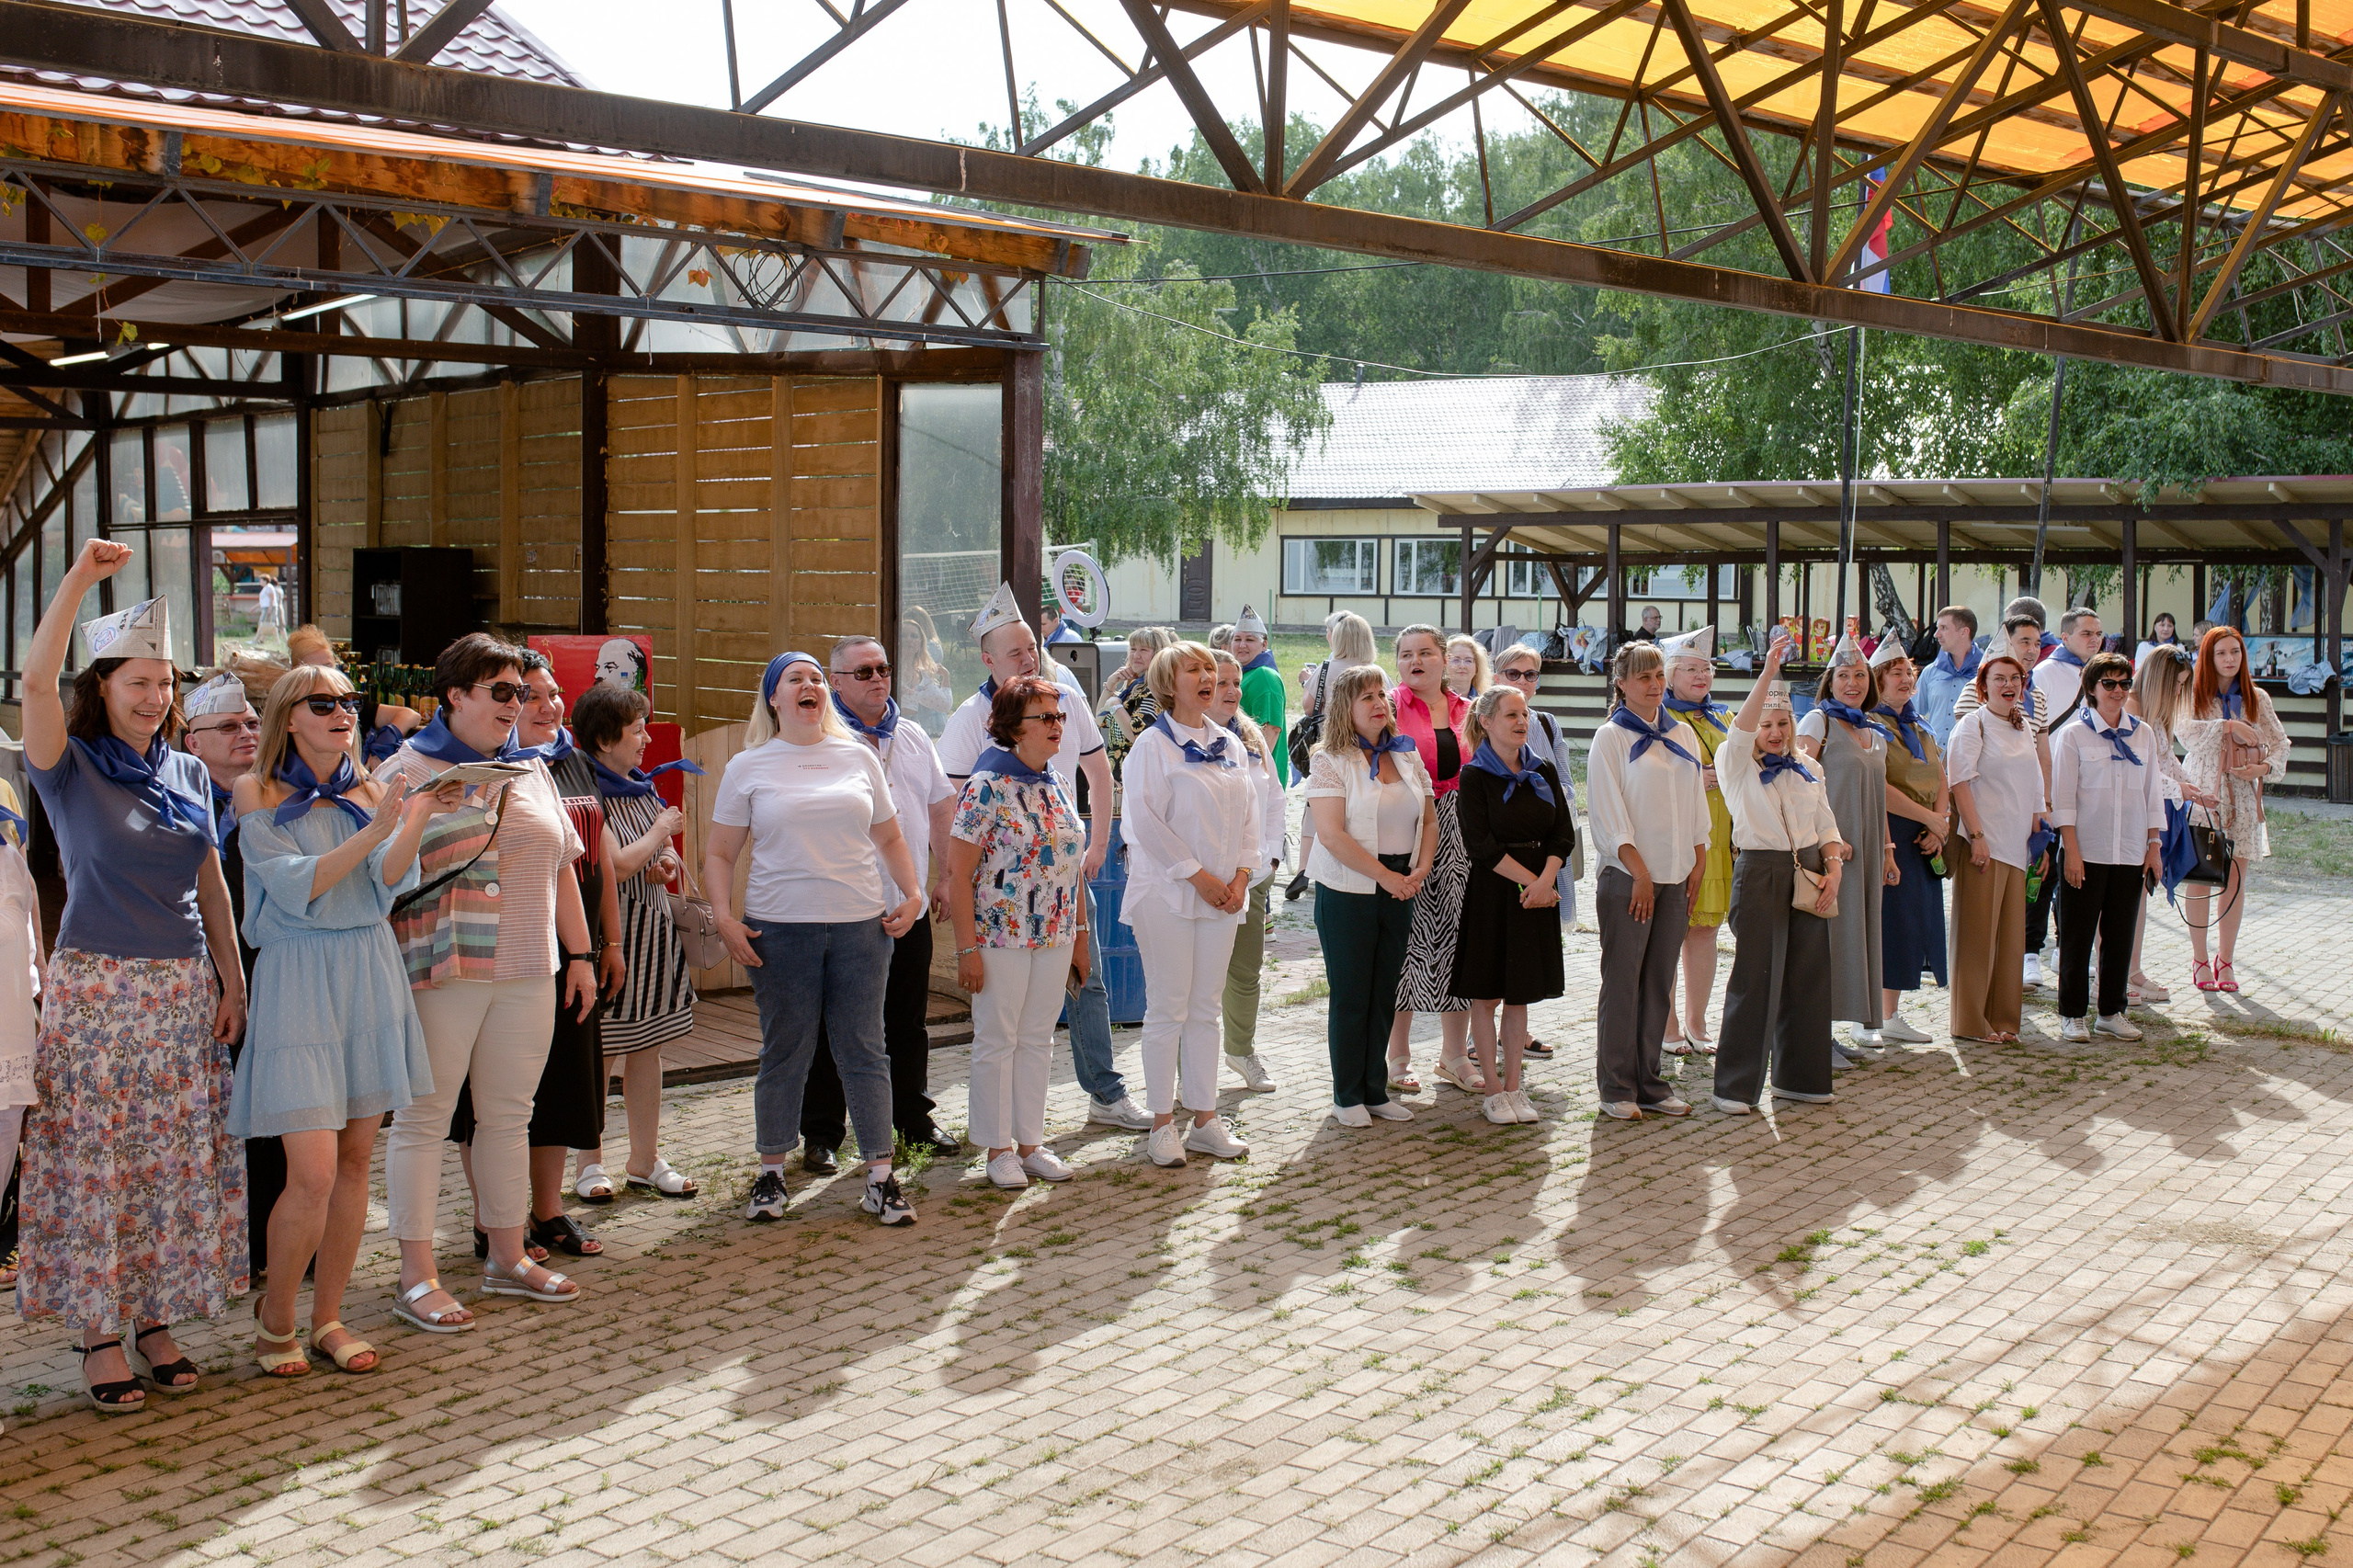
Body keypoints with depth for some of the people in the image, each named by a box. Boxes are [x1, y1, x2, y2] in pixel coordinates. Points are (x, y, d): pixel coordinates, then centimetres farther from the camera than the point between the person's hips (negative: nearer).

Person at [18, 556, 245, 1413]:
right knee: (93, 1167, -2)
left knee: (178, 1164, 6)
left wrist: (232, 981, 10)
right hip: (95, 988, -4)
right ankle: (97, 1336, 7)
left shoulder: (190, 774, 11)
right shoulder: (70, 766, -2)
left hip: (185, 990, 4)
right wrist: (79, 578, -23)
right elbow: (35, 679, -20)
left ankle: (155, 1318, 17)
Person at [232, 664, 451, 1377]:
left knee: (356, 1159, 7)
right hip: (299, 977, -5)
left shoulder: (372, 793, 10)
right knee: (313, 1173, -10)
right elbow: (297, 887, -13)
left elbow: (389, 882, -4)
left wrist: (418, 820, -20)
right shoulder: (259, 795, -2)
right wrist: (374, 831, -23)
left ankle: (328, 1316, 19)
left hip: (371, 972, 5)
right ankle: (275, 1315, 12)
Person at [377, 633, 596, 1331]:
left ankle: (507, 1257, 23)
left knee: (509, 1115, 12)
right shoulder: (406, 771, -2)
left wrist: (579, 954, 17)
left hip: (527, 970, 6)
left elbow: (561, 865, 19)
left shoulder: (531, 771, 15)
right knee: (424, 1117, 0)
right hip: (440, 969, -5)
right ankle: (416, 1278, 5)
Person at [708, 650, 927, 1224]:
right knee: (784, 1054, 5)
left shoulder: (859, 757, 11)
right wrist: (724, 918, -6)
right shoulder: (748, 767, 6)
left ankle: (880, 1177, 9)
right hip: (780, 929, -1)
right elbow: (718, 854, 7)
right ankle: (771, 1173, 19)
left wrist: (912, 893, 5)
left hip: (861, 926, 1)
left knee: (863, 1051, 3)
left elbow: (890, 838, 19)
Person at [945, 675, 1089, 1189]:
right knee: (996, 1041, 4)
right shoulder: (987, 787, -12)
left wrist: (1080, 934, 14)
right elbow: (959, 874, -13)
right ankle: (999, 1149, 14)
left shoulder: (1059, 787, 8)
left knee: (1039, 1040, 12)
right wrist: (967, 948, -16)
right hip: (1000, 936, -6)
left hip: (1054, 937, 6)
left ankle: (1032, 1143, 22)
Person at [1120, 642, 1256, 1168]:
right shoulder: (1153, 745, -7)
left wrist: (1241, 875, 0)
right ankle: (1162, 1124, 7)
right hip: (1168, 892, -6)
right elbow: (1146, 820, -14)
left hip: (1223, 894, 6)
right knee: (1168, 1010, -1)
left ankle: (1205, 1119, 16)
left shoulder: (1229, 744, 12)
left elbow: (1248, 813, 13)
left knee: (1206, 1009, 10)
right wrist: (1198, 875, -14)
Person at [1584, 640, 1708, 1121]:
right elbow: (1608, 812, -9)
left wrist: (1698, 863, 7)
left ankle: (1649, 1082, 15)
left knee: (1659, 982, 8)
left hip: (1675, 877, 6)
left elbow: (1695, 802, 16)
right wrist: (1639, 871, -14)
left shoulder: (1682, 735, 13)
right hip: (1626, 877, -5)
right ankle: (1616, 1089, 3)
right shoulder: (1611, 738, -4)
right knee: (1622, 982, -3)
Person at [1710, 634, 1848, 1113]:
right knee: (1754, 979, -5)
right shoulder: (1737, 765, 0)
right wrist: (1768, 673, -28)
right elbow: (1740, 731, -19)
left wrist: (1834, 869, -2)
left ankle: (1798, 1076, 20)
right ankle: (1736, 1085, 1)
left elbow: (1826, 825, 15)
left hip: (1810, 875, 5)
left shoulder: (1807, 771, 15)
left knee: (1806, 976, 8)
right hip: (1760, 873, -5)